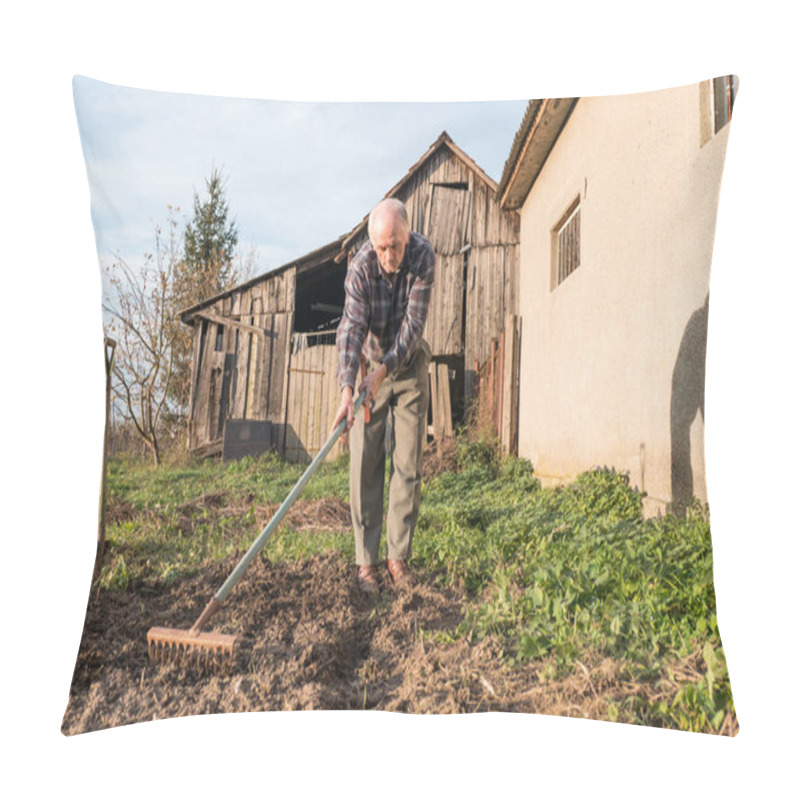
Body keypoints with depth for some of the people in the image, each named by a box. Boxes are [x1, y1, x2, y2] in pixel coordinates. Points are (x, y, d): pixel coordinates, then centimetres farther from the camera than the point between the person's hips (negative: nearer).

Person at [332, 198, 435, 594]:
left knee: (408, 465, -2)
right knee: (365, 464, -5)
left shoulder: (423, 255, -18)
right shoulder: (360, 267, -21)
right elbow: (351, 328, -29)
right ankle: (366, 561, 2)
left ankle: (398, 557, 7)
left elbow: (414, 322, -21)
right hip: (369, 367, -1)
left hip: (410, 368, 1)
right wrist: (346, 388, -42)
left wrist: (383, 370, -29)